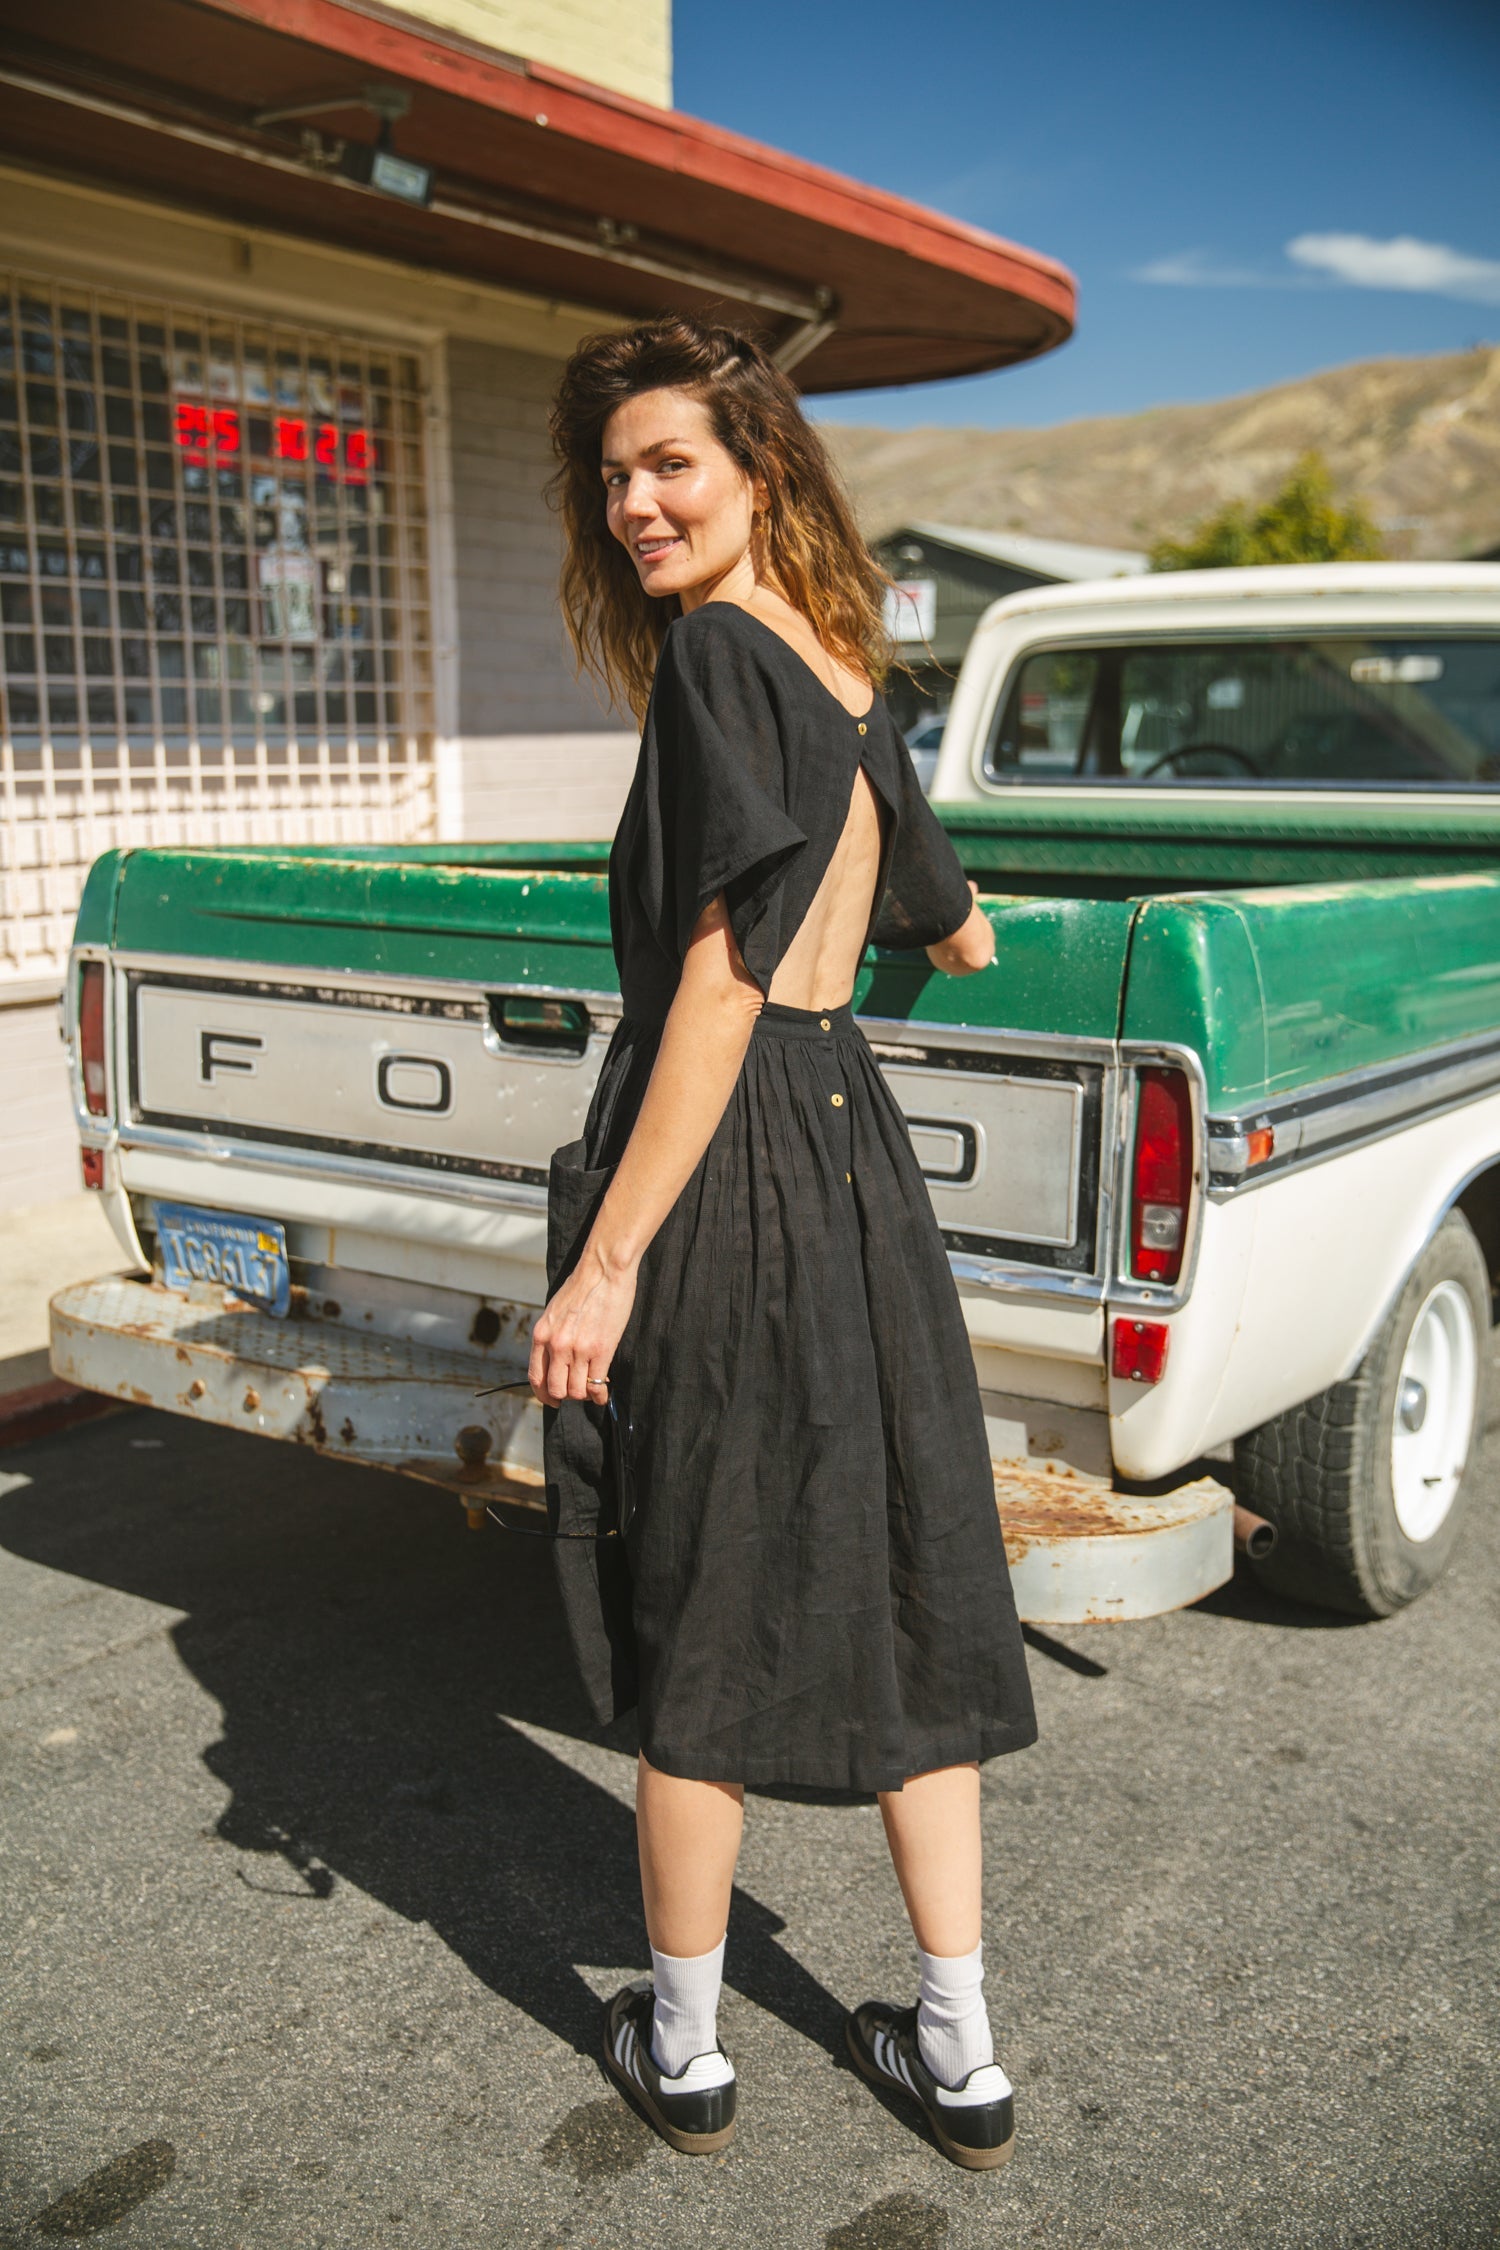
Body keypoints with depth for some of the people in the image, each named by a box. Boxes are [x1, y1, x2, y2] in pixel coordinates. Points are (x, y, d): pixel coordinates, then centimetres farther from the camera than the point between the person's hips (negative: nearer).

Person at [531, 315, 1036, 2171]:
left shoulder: (712, 652, -11)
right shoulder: (848, 671, 13)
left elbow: (723, 974, -20)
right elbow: (951, 930, 28)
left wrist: (606, 1256, -21)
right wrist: (956, 928, 53)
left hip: (722, 1174, -8)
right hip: (854, 1144, 8)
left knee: (703, 1613, 7)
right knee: (901, 1583, 13)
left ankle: (682, 2050, 26)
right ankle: (958, 2054, 26)